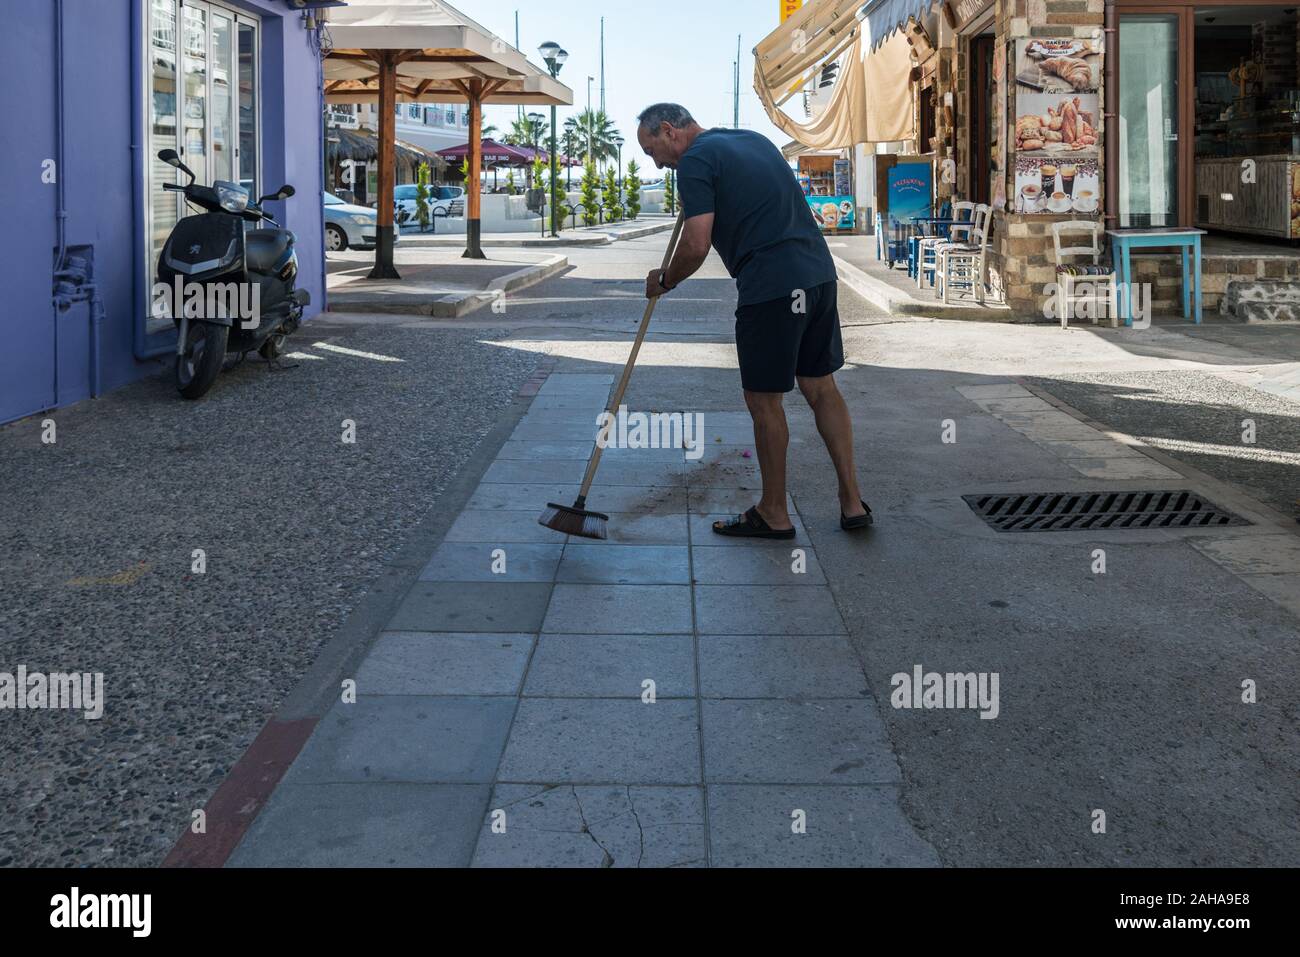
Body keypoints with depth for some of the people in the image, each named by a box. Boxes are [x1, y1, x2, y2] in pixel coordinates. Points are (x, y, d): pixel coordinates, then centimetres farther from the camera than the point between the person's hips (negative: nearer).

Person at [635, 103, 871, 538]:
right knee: (821, 387, 14)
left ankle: (774, 514, 14)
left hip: (770, 288, -8)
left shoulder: (696, 160, -6)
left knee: (764, 401, 4)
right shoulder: (752, 139, 20)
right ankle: (852, 502, 17)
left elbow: (696, 246, -13)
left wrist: (664, 281, 4)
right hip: (819, 273, 9)